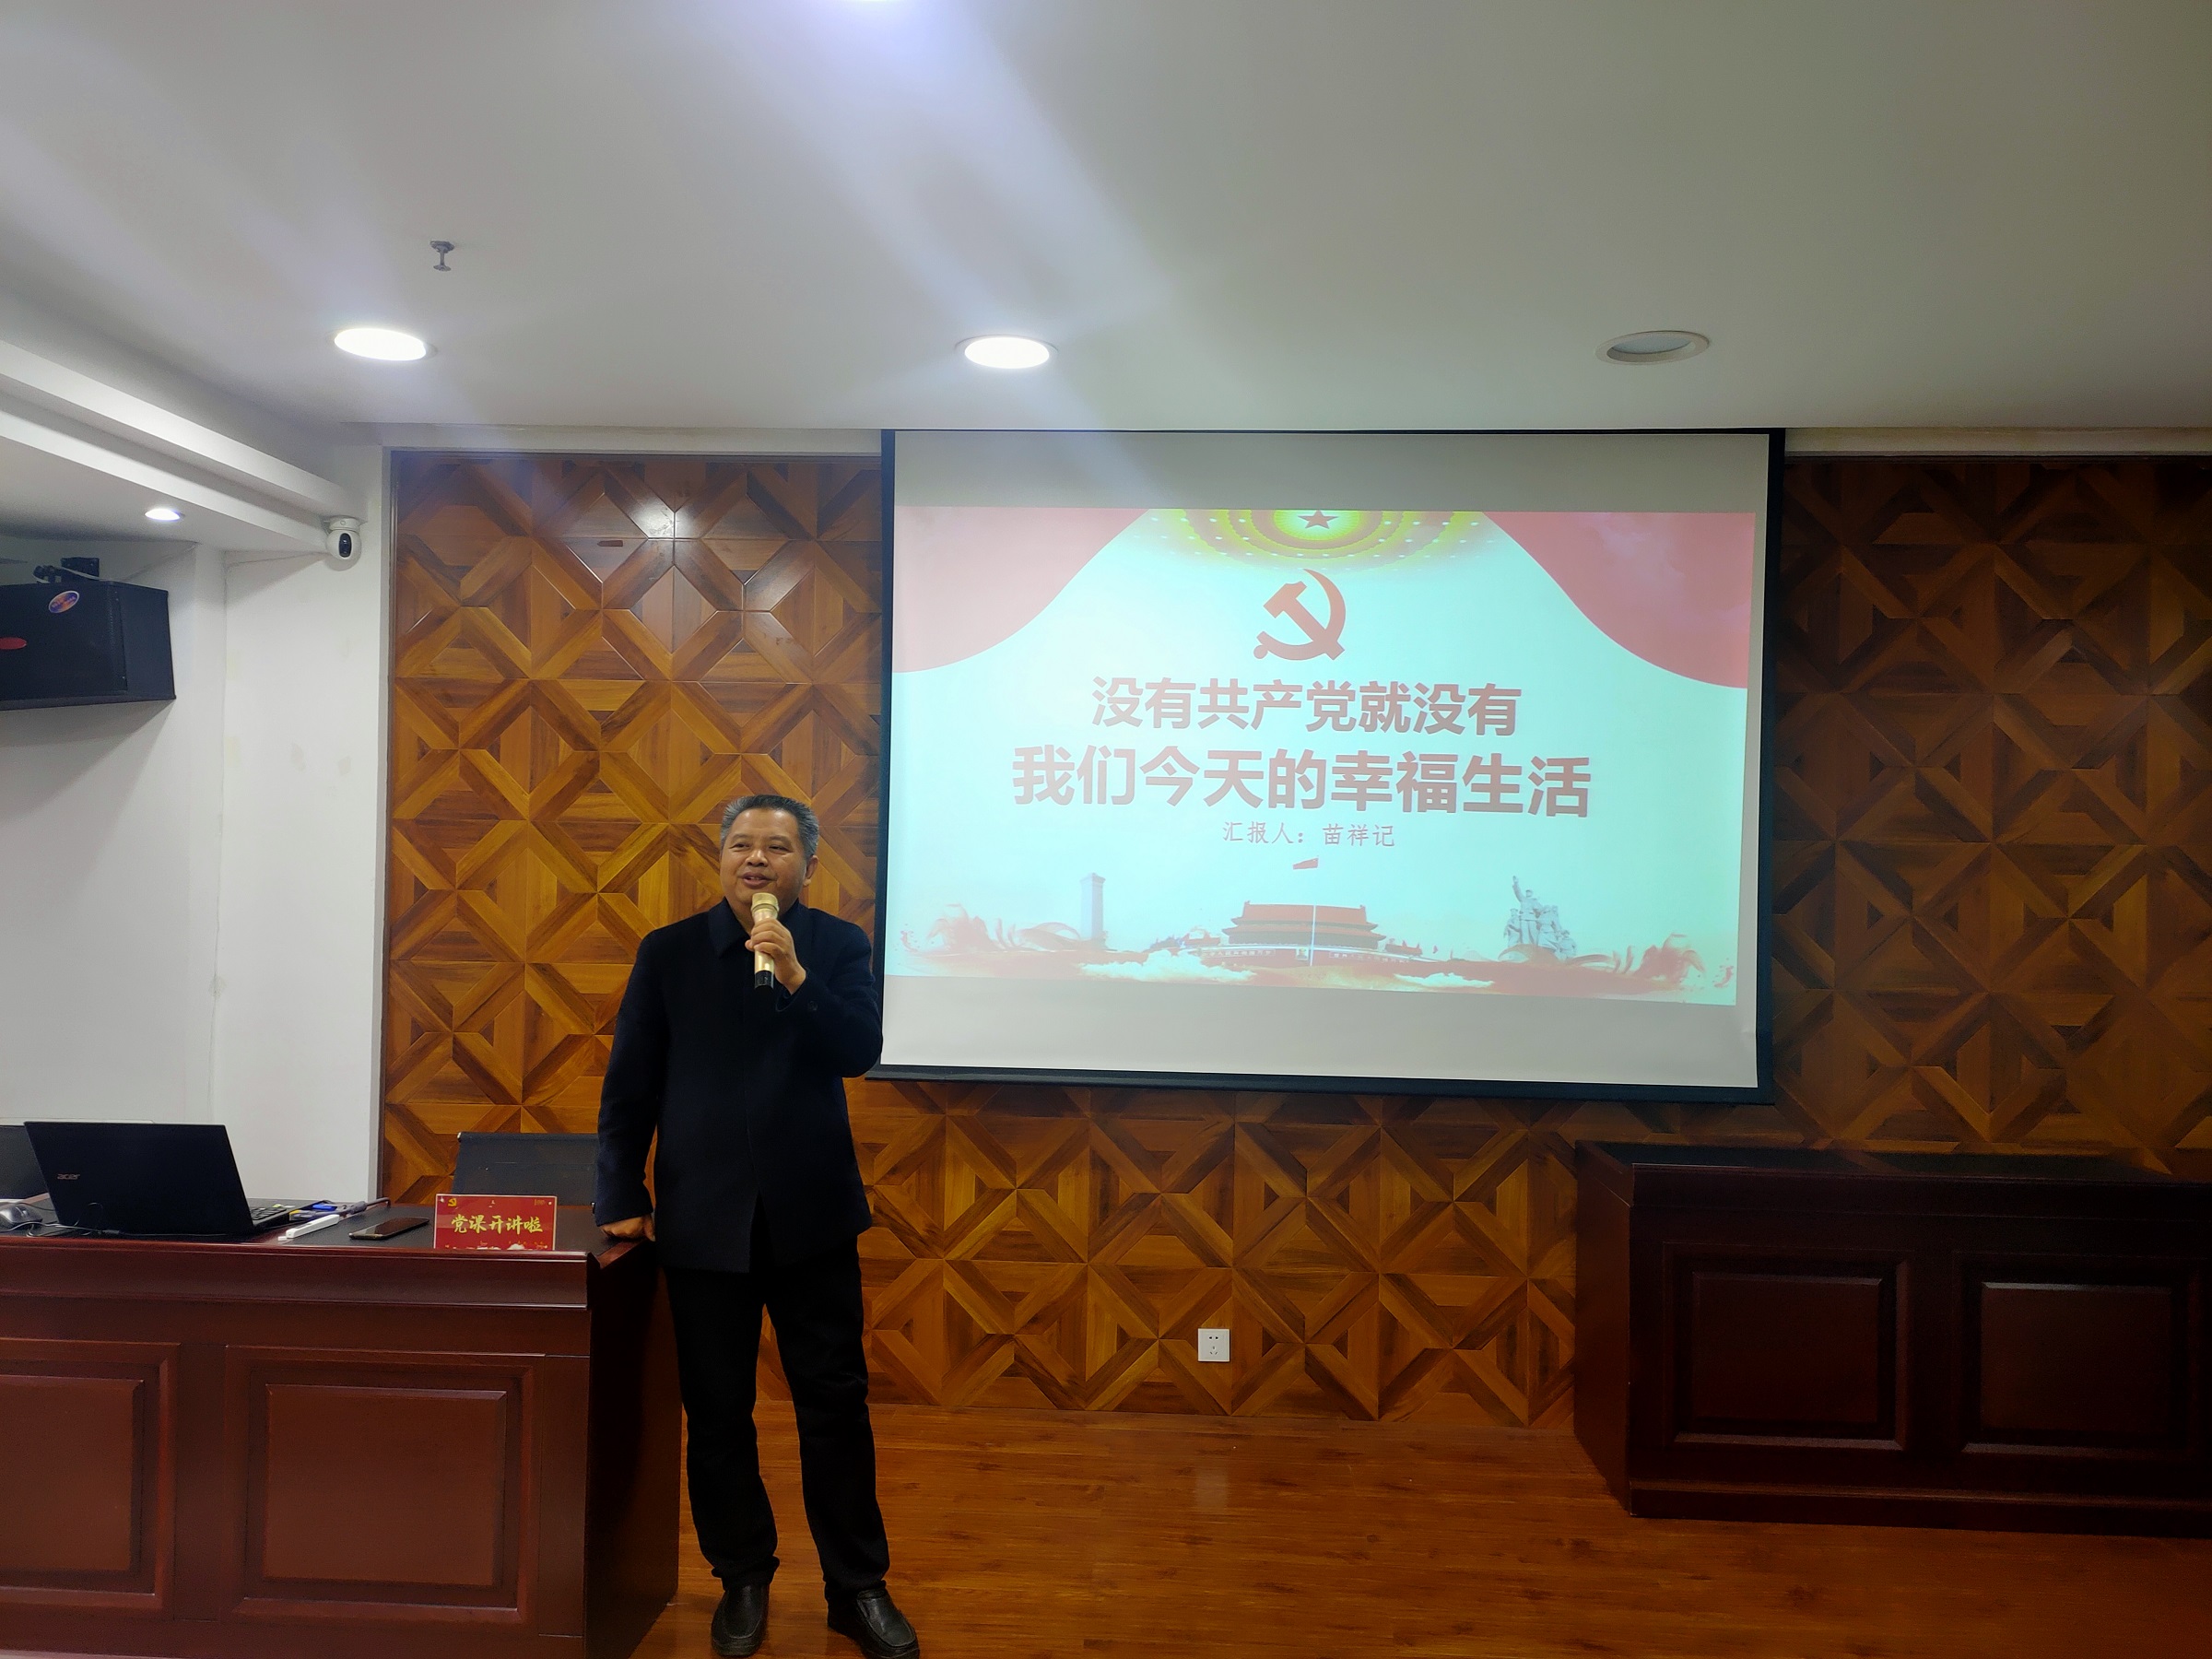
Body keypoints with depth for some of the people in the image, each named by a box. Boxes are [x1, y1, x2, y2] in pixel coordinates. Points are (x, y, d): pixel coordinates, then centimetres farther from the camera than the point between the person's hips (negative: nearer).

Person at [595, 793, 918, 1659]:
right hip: (703, 1218, 1)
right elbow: (629, 1083, 4)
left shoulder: (838, 945, 0)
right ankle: (742, 1580, 29)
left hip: (811, 1213, -1)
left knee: (836, 1403, 6)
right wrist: (621, 1197, 3)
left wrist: (795, 976, -24)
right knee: (717, 1411, 10)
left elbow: (860, 1052, -12)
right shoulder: (669, 950, 2)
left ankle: (859, 1586, 21)